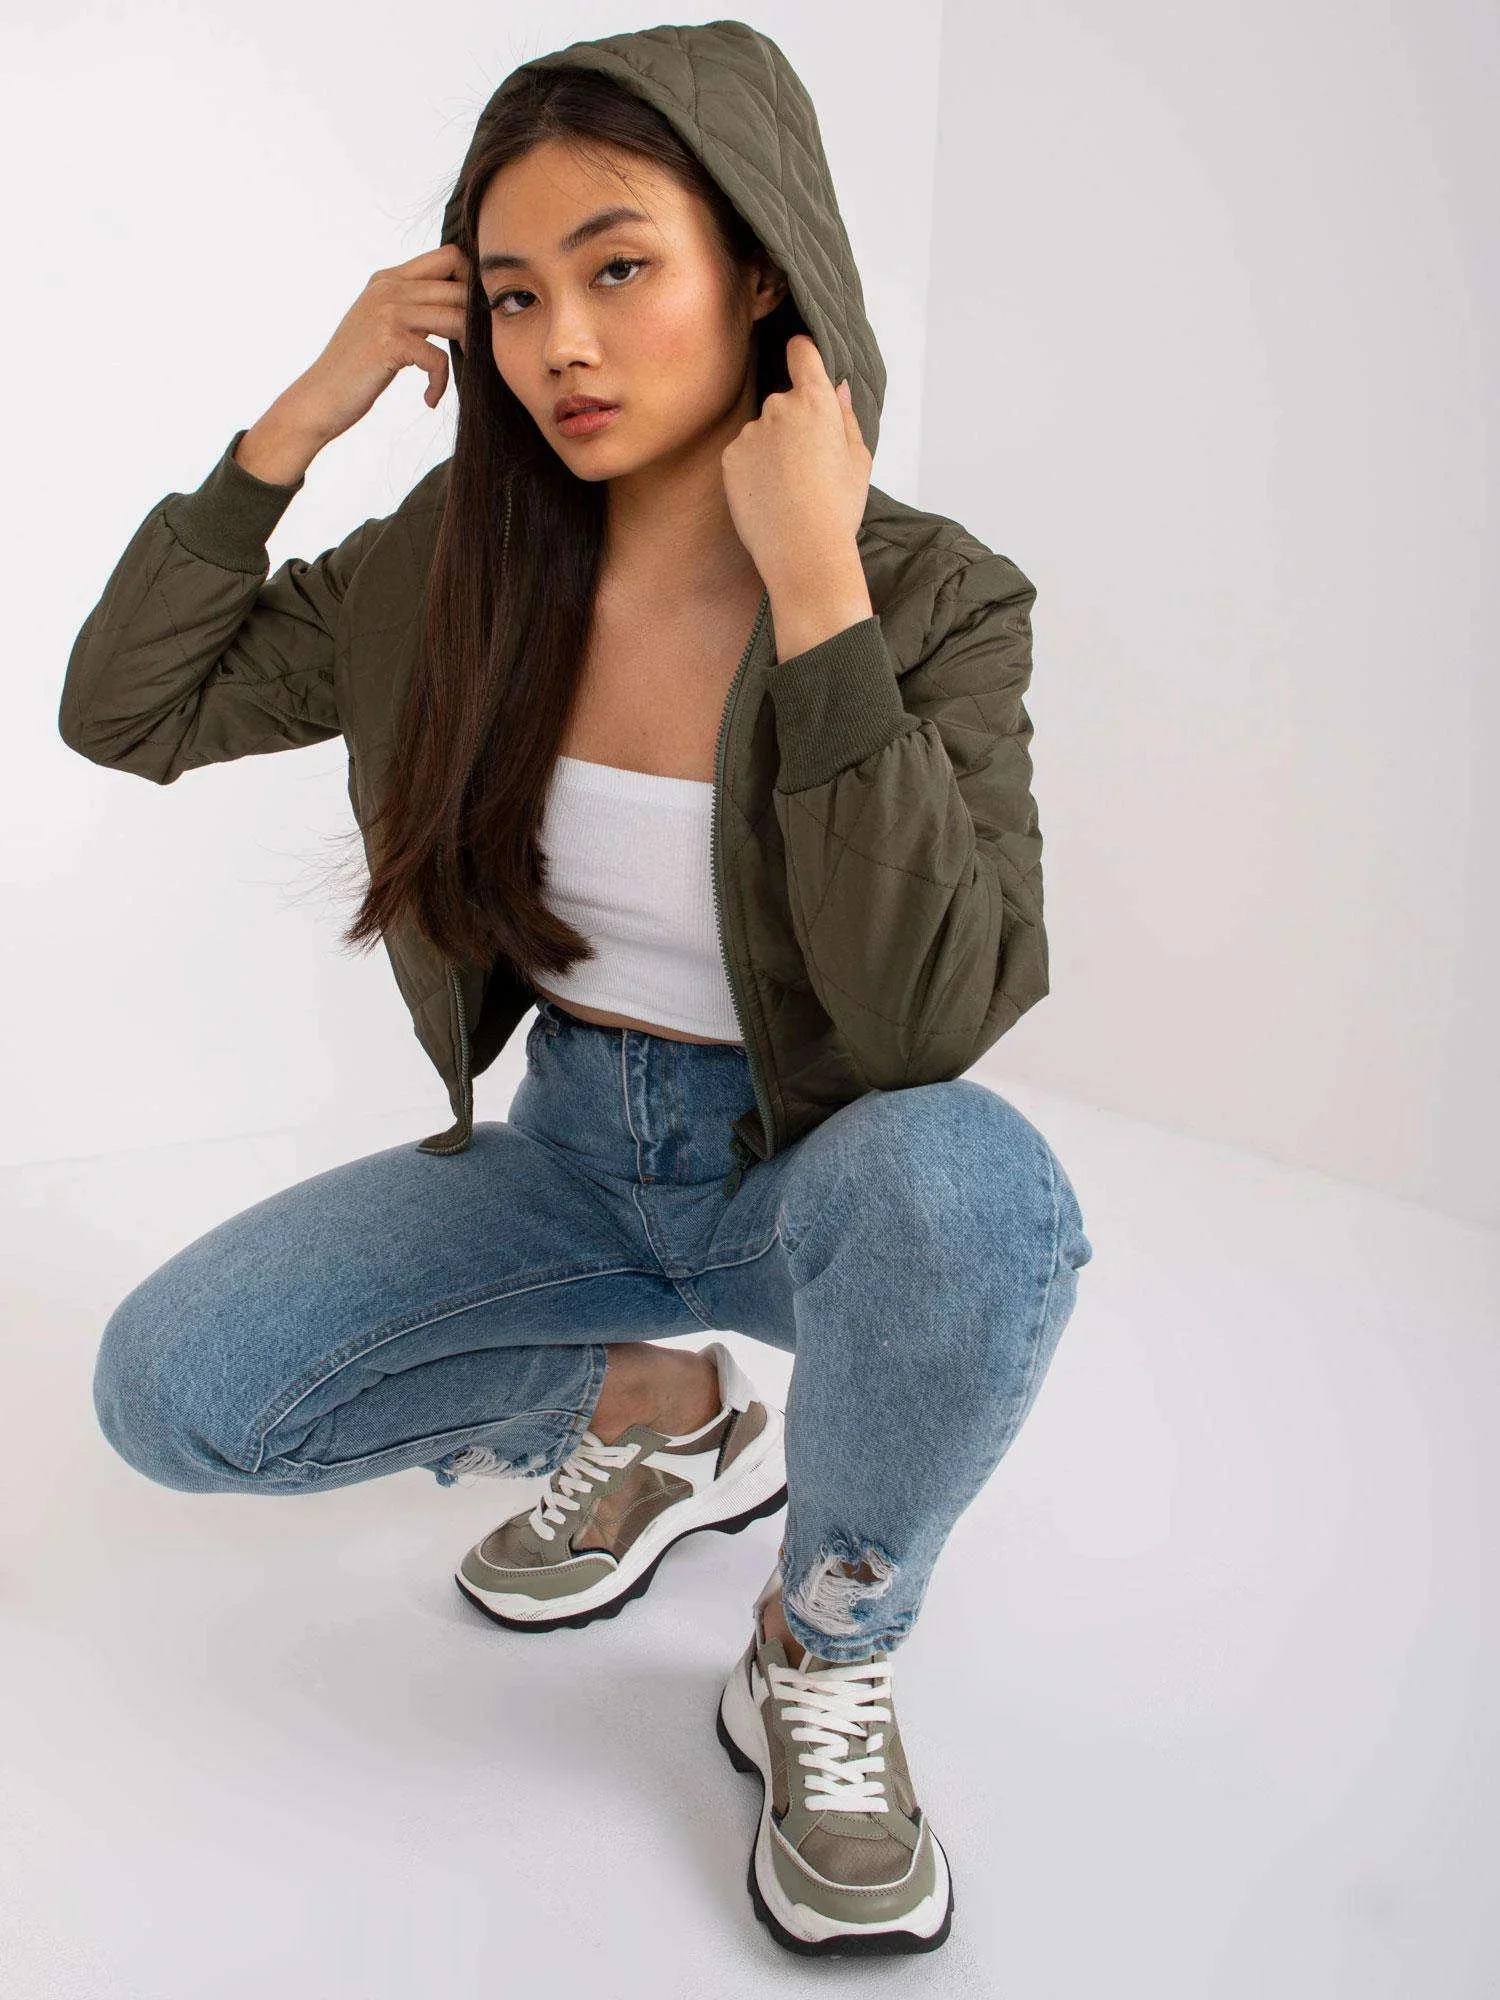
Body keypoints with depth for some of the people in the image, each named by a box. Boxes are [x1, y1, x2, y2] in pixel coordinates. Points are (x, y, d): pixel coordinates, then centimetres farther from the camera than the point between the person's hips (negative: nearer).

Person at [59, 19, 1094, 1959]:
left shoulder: (933, 598, -17)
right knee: (169, 1385, -12)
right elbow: (122, 709, -3)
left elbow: (932, 1021, -30)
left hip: (820, 1172, -3)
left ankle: (821, 1658, -6)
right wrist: (301, 414, -12)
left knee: (971, 1189, -38)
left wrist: (816, 590, -32)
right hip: (572, 1147, 4)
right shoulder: (455, 564, -5)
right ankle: (658, 1410, 11)